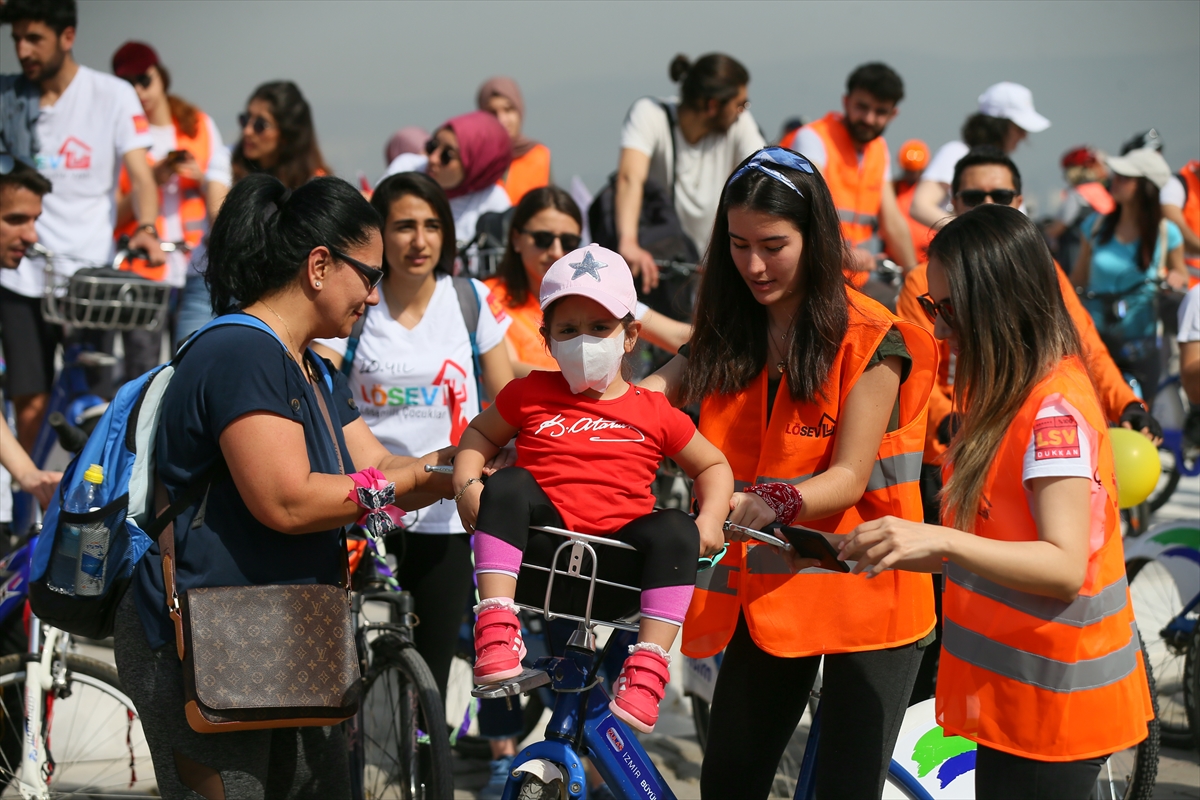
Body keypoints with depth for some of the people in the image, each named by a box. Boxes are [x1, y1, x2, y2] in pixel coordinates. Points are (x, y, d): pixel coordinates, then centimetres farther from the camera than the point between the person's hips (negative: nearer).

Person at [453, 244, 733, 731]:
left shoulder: (654, 413, 11)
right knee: (509, 486, -26)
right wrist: (466, 482, 2)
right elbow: (480, 434, 24)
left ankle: (648, 667, -29)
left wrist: (710, 518, 1)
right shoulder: (531, 395, 12)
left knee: (674, 531, -29)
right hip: (539, 558, 1)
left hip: (615, 570, 0)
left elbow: (713, 466, 21)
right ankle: (496, 628, -30)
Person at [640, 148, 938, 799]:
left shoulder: (872, 341, -12)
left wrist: (770, 504, -34)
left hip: (860, 593, -5)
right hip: (767, 594, 5)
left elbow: (849, 476, -16)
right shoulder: (726, 336, 7)